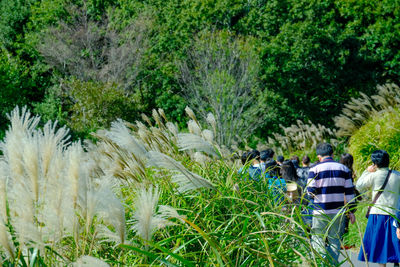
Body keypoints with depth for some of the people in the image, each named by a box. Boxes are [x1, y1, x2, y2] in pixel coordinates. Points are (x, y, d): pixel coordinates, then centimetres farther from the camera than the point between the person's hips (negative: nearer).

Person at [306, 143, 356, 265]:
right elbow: (349, 192, 5)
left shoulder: (315, 169, -5)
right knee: (335, 241, 11)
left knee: (317, 238, 6)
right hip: (338, 212, 3)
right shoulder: (344, 169, 5)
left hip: (320, 212, -3)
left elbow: (311, 192, -9)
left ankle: (323, 255, -20)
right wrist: (351, 211, 11)